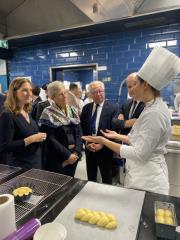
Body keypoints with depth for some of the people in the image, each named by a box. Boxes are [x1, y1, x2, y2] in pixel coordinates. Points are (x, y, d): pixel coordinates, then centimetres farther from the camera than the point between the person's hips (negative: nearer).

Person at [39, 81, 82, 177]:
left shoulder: (73, 110, 4)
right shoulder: (48, 114, -11)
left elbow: (79, 132, 2)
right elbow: (50, 139, -15)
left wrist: (76, 152, -10)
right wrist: (67, 155, -15)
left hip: (73, 155, 5)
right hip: (57, 157, -4)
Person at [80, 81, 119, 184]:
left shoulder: (113, 107, -10)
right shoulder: (86, 108, 5)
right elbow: (81, 127, 6)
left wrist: (101, 144, -17)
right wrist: (86, 142, -7)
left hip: (105, 150, -4)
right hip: (89, 149, 4)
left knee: (106, 180, 15)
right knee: (90, 178, 20)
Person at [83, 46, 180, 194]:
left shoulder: (154, 114, -26)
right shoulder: (154, 108, 4)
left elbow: (139, 154, -26)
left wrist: (103, 141, -22)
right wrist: (117, 136, 15)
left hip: (147, 179, -9)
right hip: (146, 174, 9)